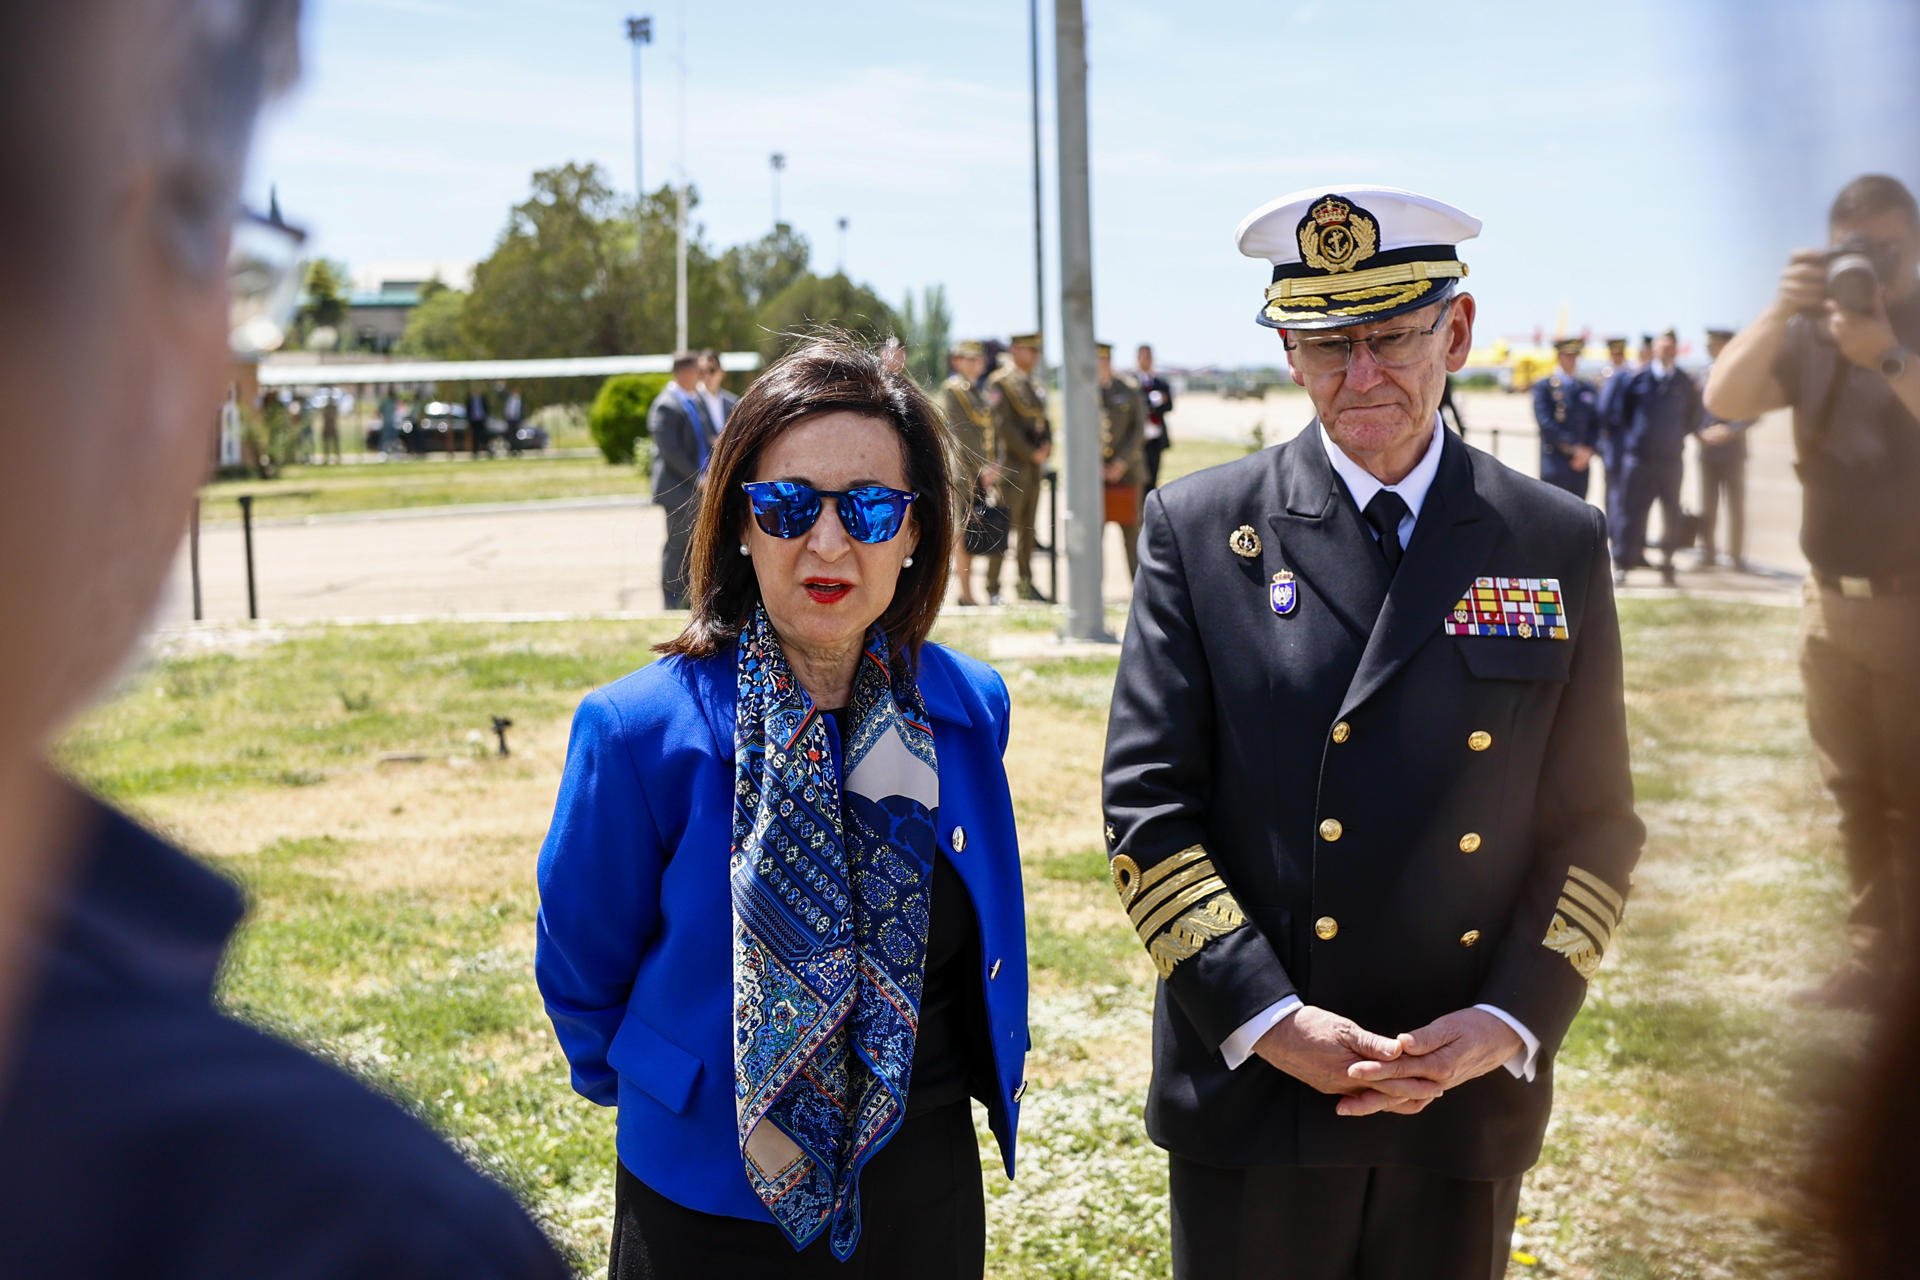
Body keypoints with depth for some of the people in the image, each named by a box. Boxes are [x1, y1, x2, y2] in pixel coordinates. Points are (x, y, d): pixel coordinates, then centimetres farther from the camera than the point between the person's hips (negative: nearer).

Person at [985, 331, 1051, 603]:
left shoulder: (1034, 384, 16)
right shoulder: (1000, 382, -8)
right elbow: (1004, 425, -14)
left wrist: (1047, 445, 0)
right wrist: (1031, 454, -14)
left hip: (1035, 465, 8)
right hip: (1012, 465, -8)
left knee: (1028, 528, 10)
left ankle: (1025, 583, 16)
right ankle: (993, 587, -5)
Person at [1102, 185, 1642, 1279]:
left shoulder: (1561, 546, 4)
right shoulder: (1200, 529, 0)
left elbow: (1595, 824, 5)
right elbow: (1149, 807, -4)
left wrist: (1510, 1024, -8)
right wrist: (1269, 1020, -13)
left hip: (1471, 1103, 2)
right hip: (1253, 1099, -1)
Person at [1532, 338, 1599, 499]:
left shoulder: (1587, 389, 15)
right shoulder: (1544, 387, 0)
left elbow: (1595, 425, 14)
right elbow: (1546, 424, -10)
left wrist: (1587, 451, -4)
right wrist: (1574, 449, -14)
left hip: (1580, 466, 5)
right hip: (1555, 465, -5)